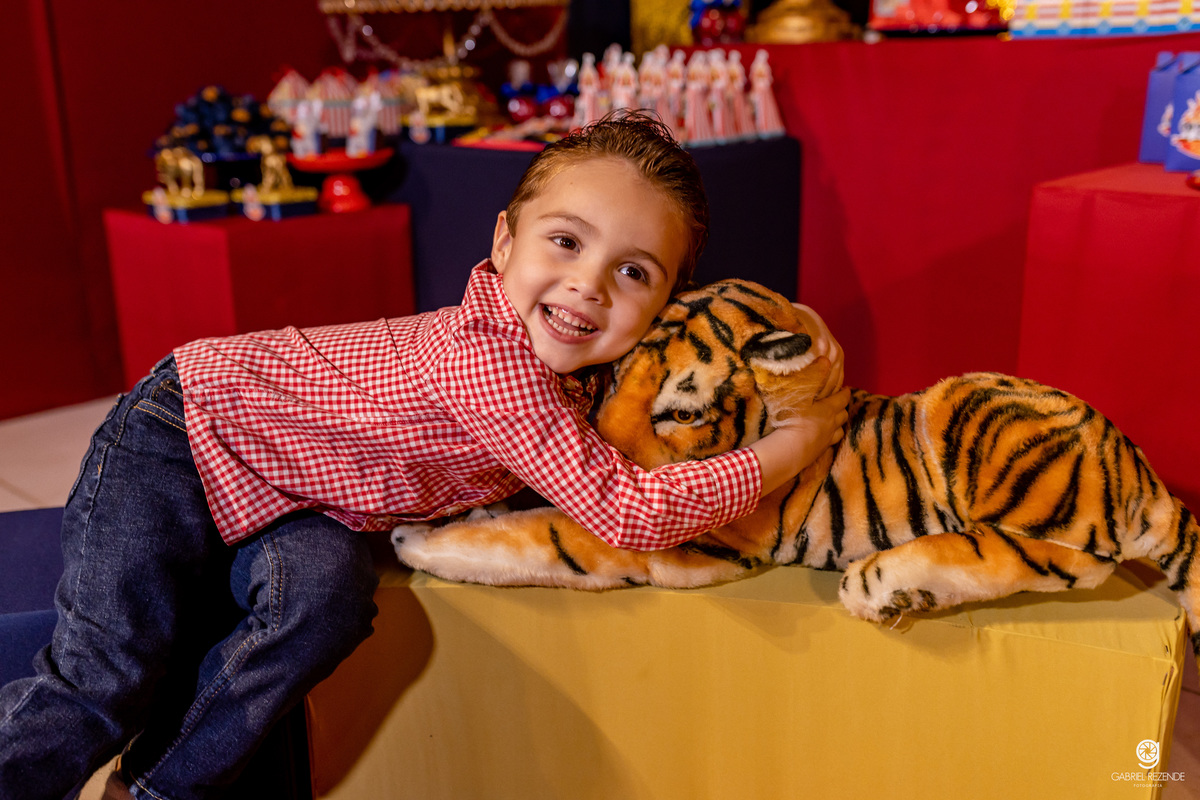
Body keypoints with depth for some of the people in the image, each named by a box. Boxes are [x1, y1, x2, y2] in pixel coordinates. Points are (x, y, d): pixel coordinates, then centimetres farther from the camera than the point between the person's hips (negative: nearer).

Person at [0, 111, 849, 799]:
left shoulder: (568, 362, -9)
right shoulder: (492, 362, -36)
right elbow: (629, 513, -37)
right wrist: (794, 443, -26)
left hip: (278, 489, 7)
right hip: (189, 431, -7)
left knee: (329, 594, -19)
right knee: (102, 685, -12)